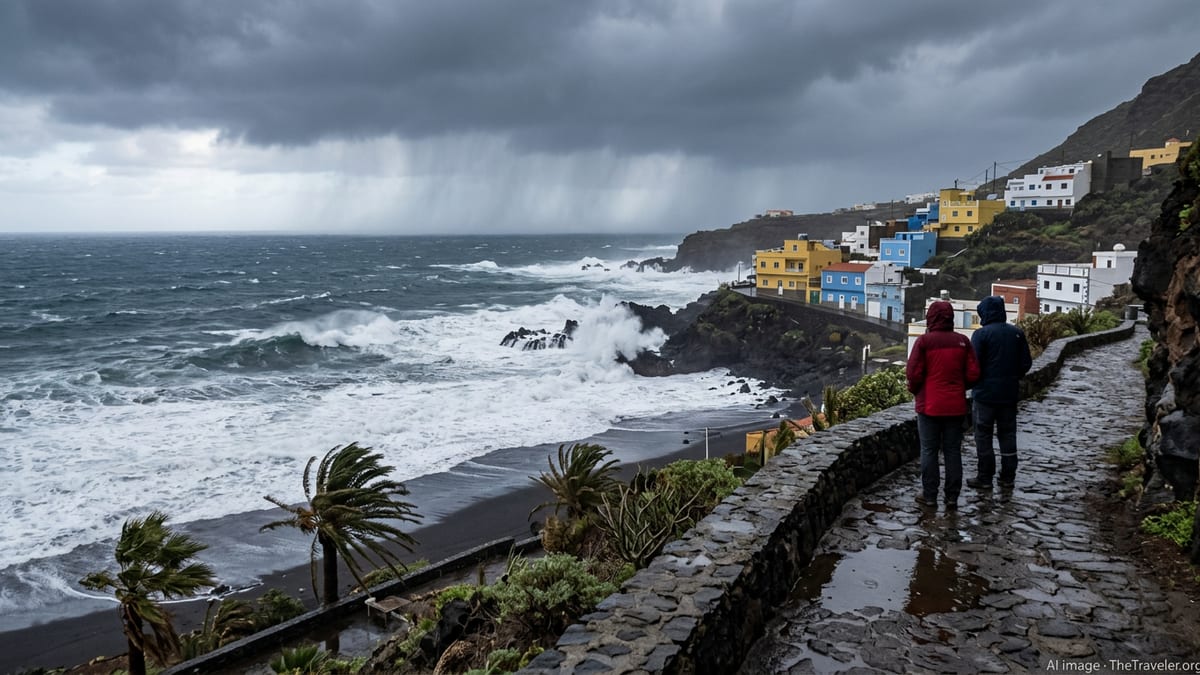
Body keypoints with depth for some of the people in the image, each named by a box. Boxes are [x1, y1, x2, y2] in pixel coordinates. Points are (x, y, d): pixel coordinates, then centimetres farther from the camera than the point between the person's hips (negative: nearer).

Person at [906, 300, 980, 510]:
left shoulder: (924, 341, -10)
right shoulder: (962, 342, 0)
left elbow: (913, 374, -13)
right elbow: (973, 374, -1)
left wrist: (915, 390, 8)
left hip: (930, 406, -3)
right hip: (955, 406, 3)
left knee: (929, 451, 6)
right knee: (953, 451, 10)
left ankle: (929, 495, 9)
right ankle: (952, 497, 13)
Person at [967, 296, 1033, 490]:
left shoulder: (981, 334, -14)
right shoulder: (1017, 333, 3)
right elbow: (1026, 363, 7)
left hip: (985, 393, -5)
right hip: (1010, 393, 5)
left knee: (983, 435, 3)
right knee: (1008, 434, 13)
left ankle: (984, 478, 6)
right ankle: (1008, 477, 18)